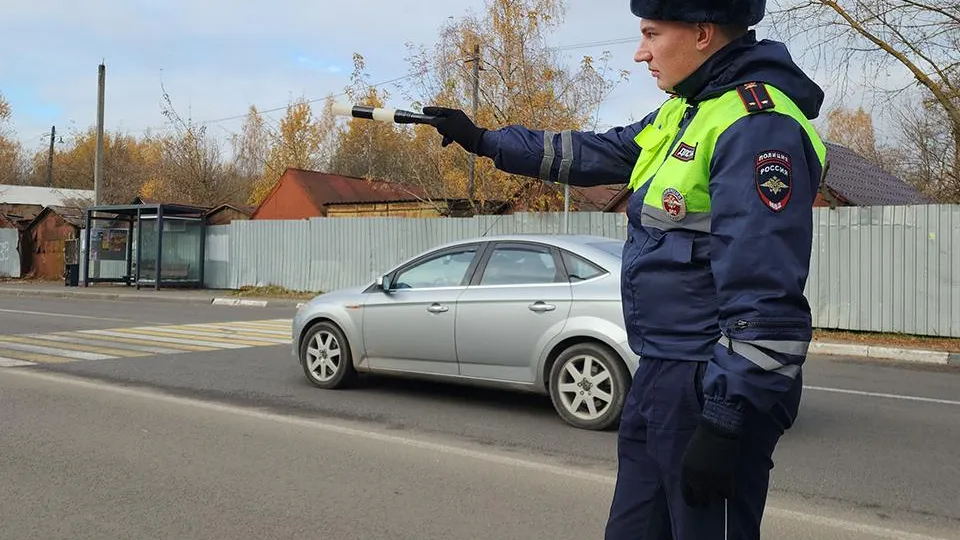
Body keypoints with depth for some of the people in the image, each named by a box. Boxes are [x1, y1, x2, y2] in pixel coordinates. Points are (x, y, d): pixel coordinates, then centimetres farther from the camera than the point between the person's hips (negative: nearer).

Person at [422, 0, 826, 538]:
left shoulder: (757, 126, -19)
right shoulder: (687, 110, 12)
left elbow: (764, 299, -24)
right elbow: (594, 153, 23)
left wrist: (724, 426, -24)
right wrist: (483, 140, 26)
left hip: (714, 386, -10)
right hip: (661, 374, 10)